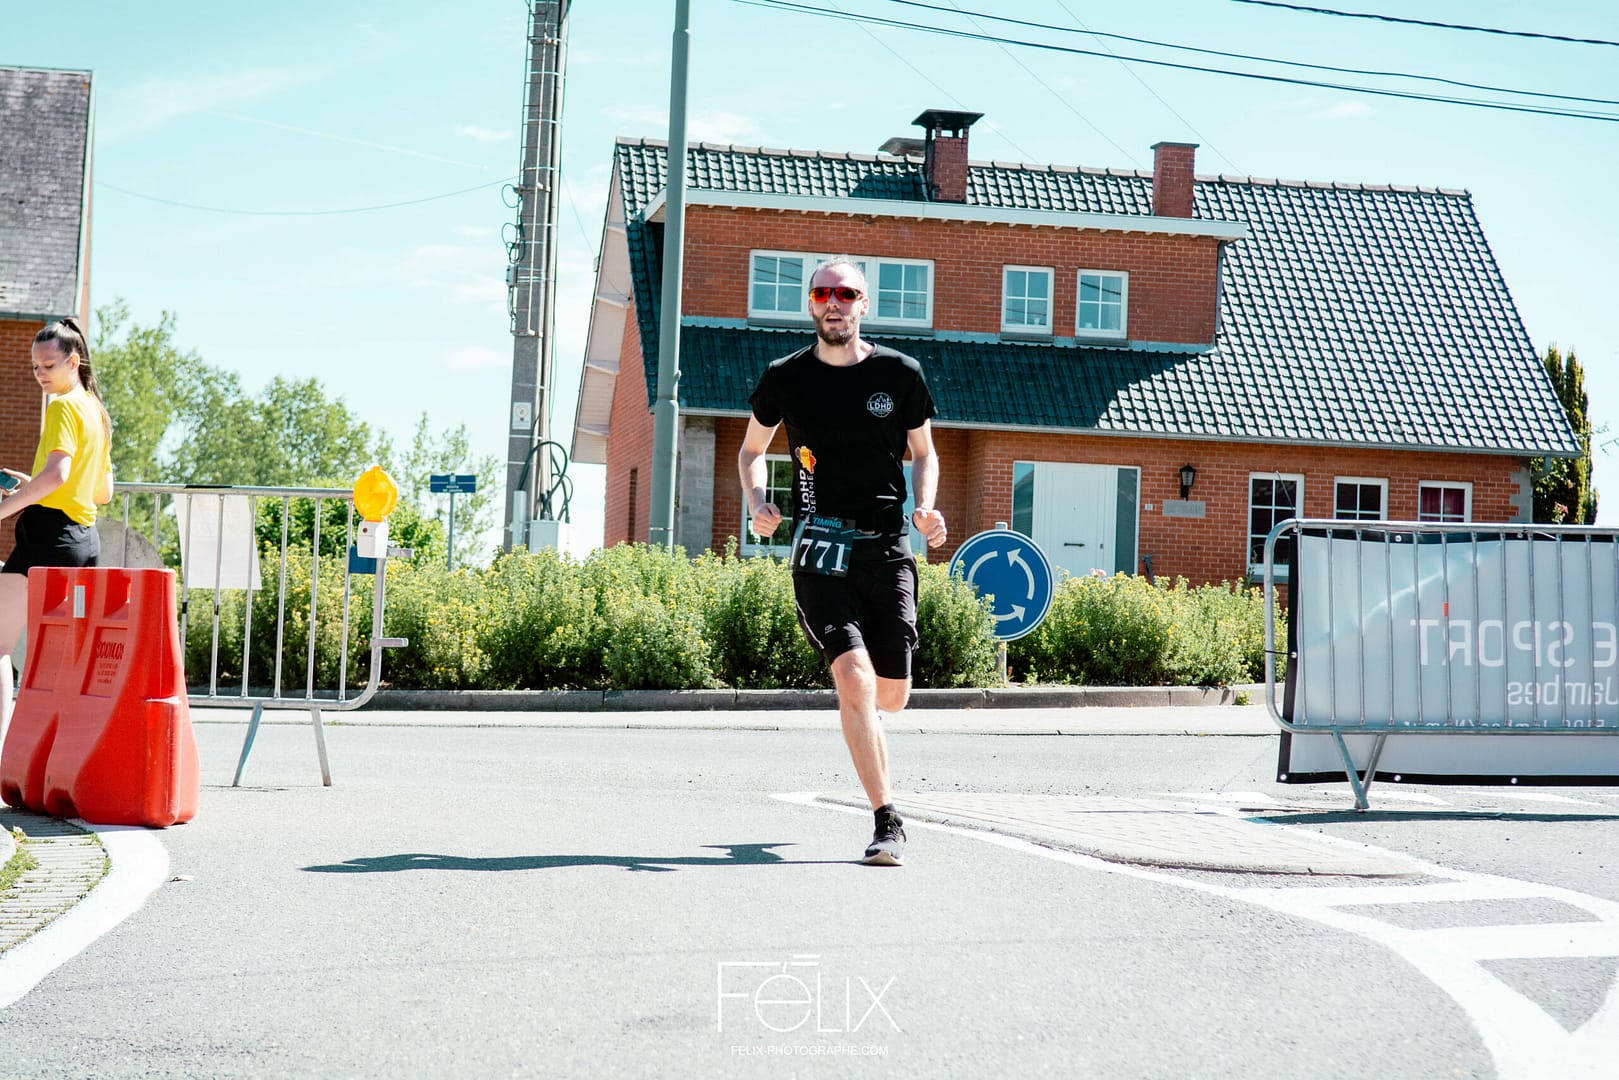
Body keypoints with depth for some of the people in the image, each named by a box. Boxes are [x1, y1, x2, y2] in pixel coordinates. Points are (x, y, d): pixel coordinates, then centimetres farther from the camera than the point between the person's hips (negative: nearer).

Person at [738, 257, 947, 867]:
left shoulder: (901, 374, 3)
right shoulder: (785, 378, 3)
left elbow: (923, 452, 16)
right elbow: (752, 450, 18)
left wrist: (925, 507, -3)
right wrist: (756, 503, -1)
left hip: (888, 546, 2)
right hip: (821, 546, -1)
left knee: (891, 697, 4)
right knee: (856, 677, -19)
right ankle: (887, 823, -14)